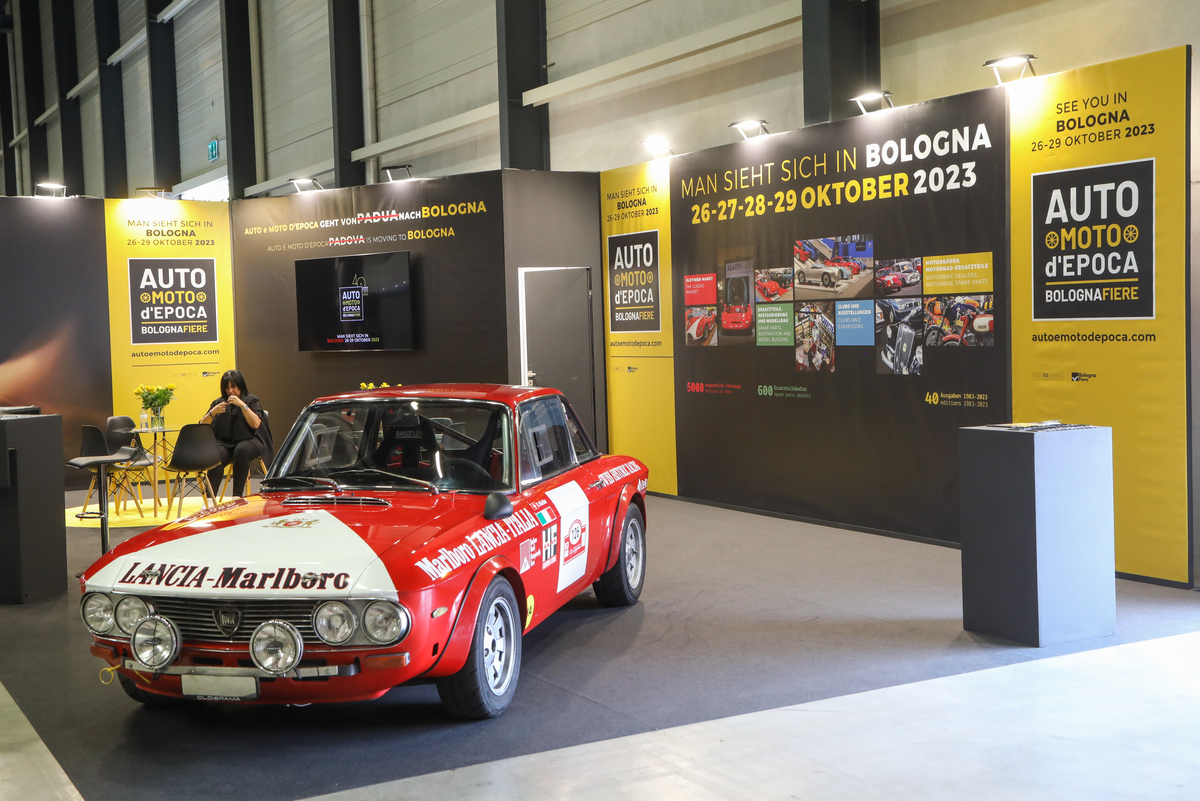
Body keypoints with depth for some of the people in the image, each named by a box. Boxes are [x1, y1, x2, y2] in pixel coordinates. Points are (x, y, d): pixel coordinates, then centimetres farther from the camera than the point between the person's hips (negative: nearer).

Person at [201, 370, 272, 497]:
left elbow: (256, 424, -6)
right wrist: (213, 412, -6)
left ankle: (237, 495, -34)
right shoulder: (218, 403, 20)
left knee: (241, 450, -37)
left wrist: (242, 405, -10)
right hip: (224, 442, 2)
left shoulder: (251, 401, 12)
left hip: (248, 440, -2)